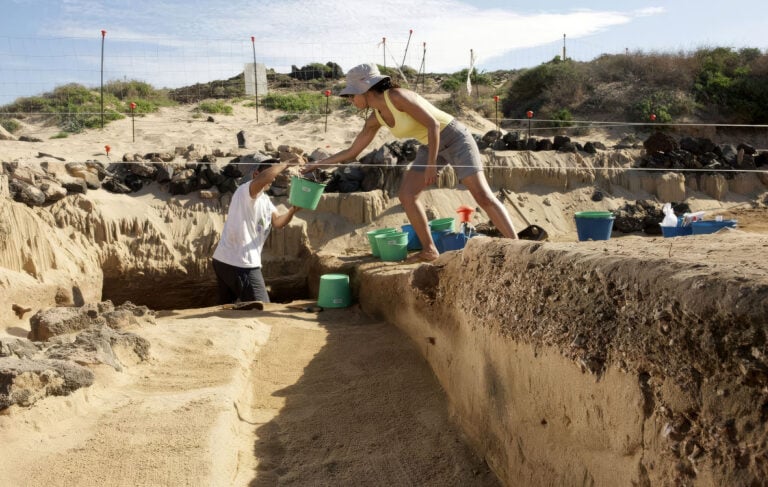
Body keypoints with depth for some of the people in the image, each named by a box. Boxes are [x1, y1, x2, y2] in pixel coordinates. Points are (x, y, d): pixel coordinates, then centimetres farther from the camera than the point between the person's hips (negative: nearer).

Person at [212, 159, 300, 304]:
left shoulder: (265, 199, 19)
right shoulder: (246, 190, -13)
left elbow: (277, 222, 10)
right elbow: (263, 178, -36)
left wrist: (293, 210, -9)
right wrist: (285, 164, -26)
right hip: (240, 264, -11)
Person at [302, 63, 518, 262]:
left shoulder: (397, 97, -22)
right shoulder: (375, 119, 2)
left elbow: (433, 125, -23)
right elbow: (351, 152, 11)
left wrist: (431, 165, -24)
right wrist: (317, 164, 11)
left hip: (453, 138, -8)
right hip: (429, 146, 8)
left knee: (483, 196, -14)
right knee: (406, 194, -2)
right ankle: (429, 250, 7)